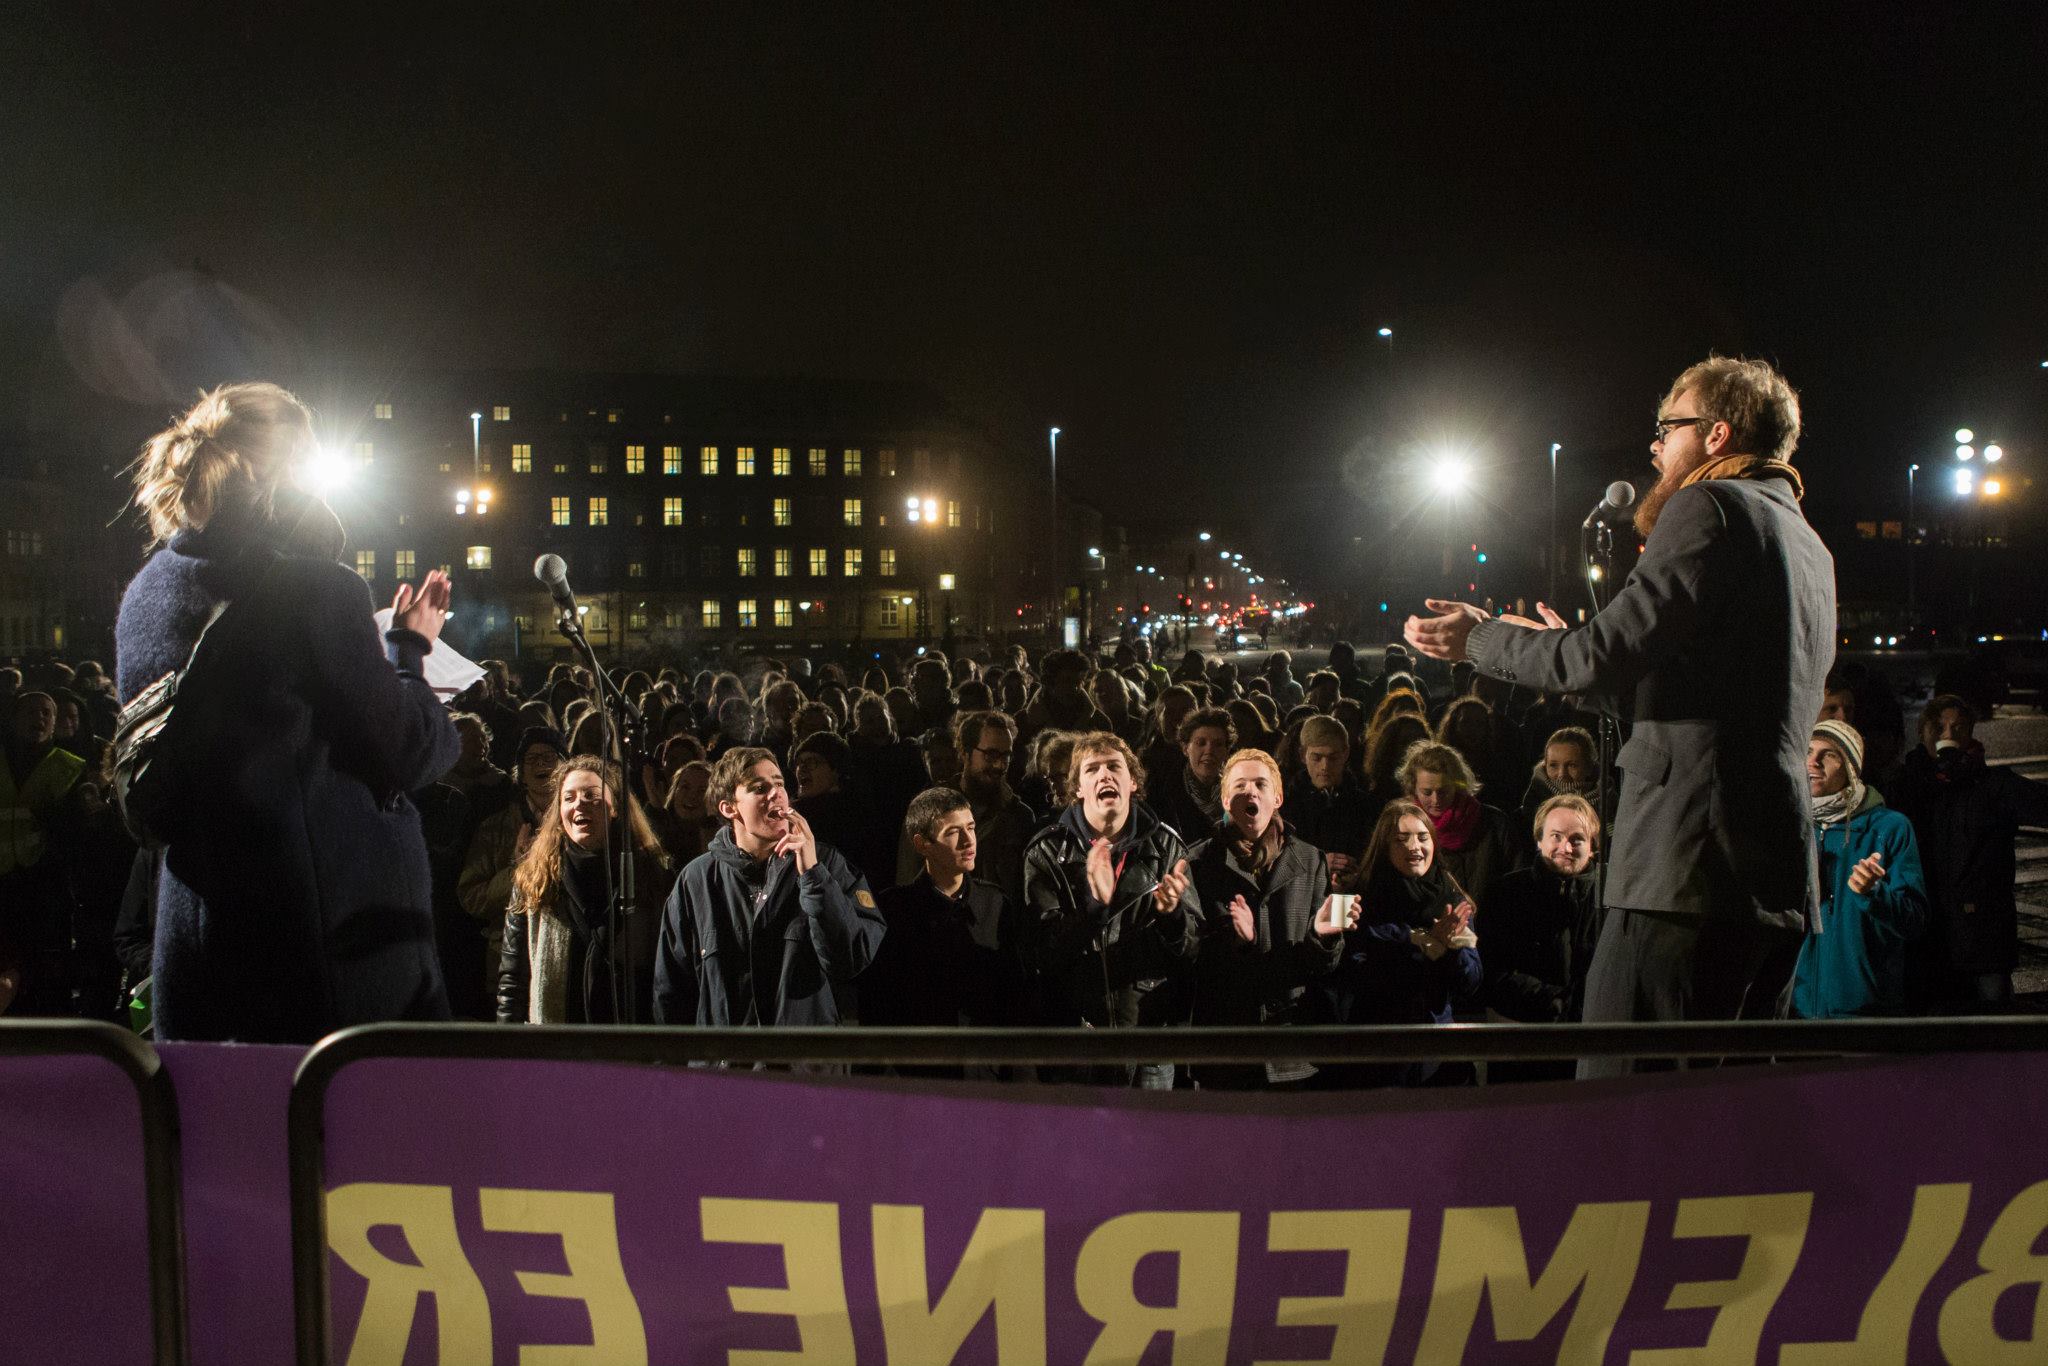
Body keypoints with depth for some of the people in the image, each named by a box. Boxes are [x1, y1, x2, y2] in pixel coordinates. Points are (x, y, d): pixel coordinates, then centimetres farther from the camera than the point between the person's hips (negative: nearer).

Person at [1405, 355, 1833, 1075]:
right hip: (1783, 879, 10)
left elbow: (1602, 656, -13)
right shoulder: (1810, 549, 23)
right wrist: (1579, 652, 36)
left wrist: (1482, 637, 2)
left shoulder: (1709, 507, -5)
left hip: (1689, 865, -10)